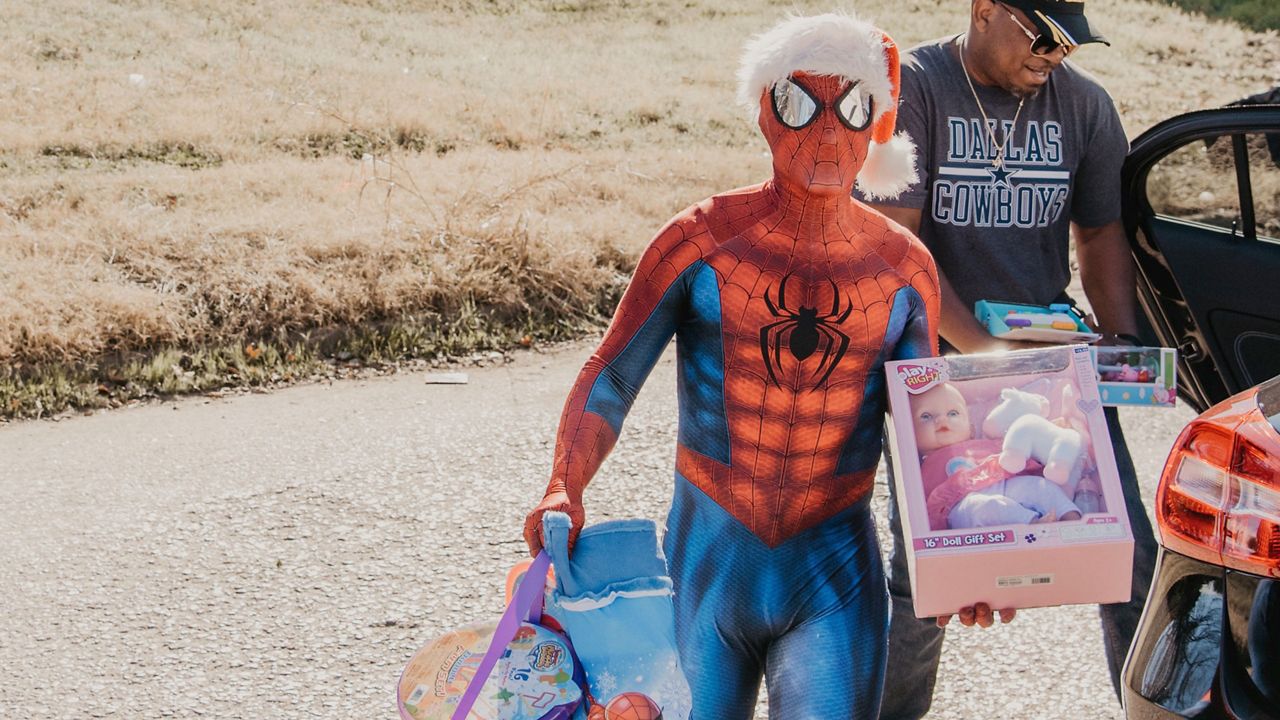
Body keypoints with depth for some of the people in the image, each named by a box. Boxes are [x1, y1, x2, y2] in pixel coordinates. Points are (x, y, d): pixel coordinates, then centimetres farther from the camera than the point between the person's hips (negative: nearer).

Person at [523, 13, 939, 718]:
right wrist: (564, 488, -23)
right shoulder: (702, 240, -7)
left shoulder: (905, 268, 0)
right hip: (704, 563, -1)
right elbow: (608, 380, -6)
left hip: (835, 579, 1)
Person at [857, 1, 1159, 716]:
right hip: (938, 360, -3)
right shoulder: (914, 88, -8)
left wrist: (1123, 340, -1)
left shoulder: (1084, 102, 4)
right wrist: (982, 349, -22)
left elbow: (1101, 231, 14)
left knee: (1130, 554, -2)